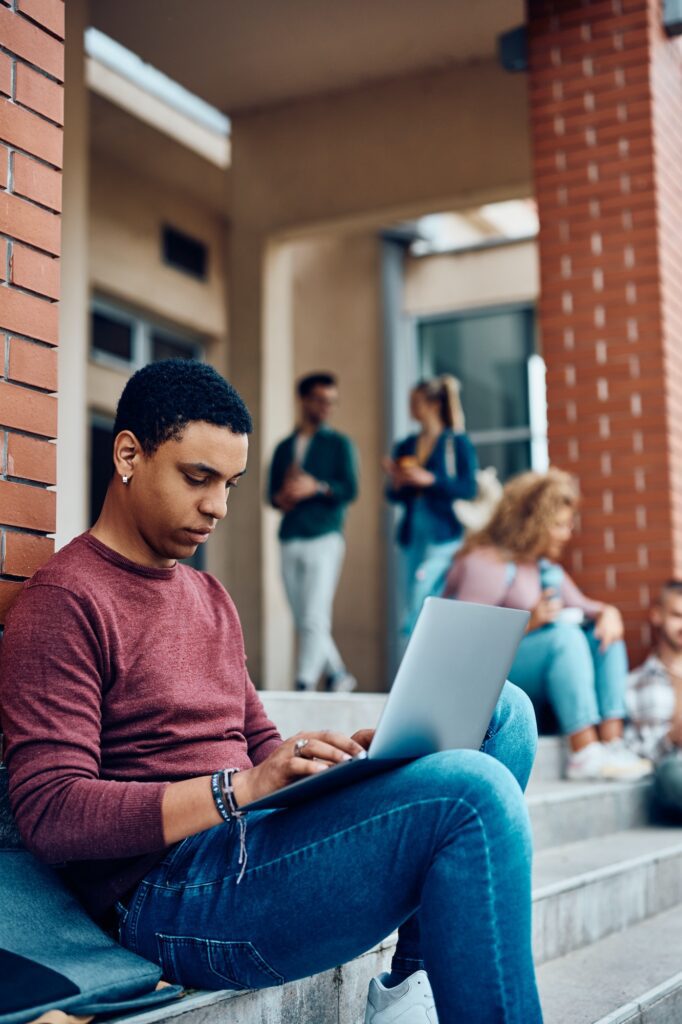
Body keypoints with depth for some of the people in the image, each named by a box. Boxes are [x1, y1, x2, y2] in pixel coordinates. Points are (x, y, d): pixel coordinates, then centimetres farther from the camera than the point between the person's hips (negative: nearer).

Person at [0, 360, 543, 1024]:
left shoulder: (211, 598, 22)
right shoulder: (63, 604, -6)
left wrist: (346, 754, 0)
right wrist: (240, 788, -24)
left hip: (256, 844, 9)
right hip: (172, 893, -9)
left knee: (500, 709, 0)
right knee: (475, 791, -27)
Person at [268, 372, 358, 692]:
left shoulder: (338, 443, 7)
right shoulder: (284, 447, 18)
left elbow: (350, 490, -4)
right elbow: (272, 492, 15)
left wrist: (316, 487, -19)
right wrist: (280, 498, -7)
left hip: (324, 538, -4)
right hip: (290, 541, 4)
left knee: (314, 620, -11)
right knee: (303, 622, 6)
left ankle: (304, 686, -10)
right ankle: (337, 675, 21)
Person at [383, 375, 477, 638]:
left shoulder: (457, 443, 0)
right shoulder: (405, 447, 14)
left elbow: (469, 488, -10)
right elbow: (395, 497, 15)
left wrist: (429, 480, -18)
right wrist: (395, 483, -6)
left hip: (443, 536, -5)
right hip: (412, 535, 6)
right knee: (413, 605, 5)